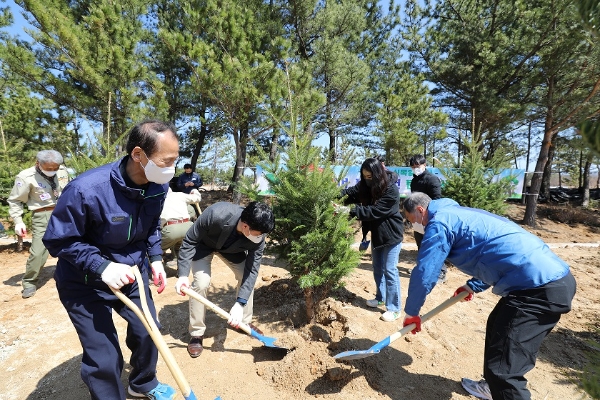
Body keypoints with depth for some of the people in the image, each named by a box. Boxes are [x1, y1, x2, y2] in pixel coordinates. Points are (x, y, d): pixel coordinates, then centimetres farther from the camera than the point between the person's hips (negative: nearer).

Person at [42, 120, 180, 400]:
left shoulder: (157, 186, -12)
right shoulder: (86, 189, -31)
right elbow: (58, 240, -18)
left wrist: (155, 258, -6)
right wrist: (102, 267, -30)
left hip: (133, 272, 6)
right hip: (85, 283, -5)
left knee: (148, 332, 17)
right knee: (104, 360, 0)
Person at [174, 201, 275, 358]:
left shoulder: (258, 237, -33)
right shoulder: (216, 215, -45)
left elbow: (252, 271, -26)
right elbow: (189, 242, -29)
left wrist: (240, 304, -33)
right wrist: (183, 274, -34)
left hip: (232, 248, 3)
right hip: (204, 245, -3)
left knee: (246, 277, -6)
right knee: (201, 282, -18)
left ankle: (245, 321, 19)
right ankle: (197, 333, 4)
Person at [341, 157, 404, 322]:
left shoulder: (391, 190, -27)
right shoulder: (366, 185, -4)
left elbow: (373, 211, -32)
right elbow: (350, 193, -10)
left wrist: (351, 210, -36)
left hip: (391, 234, -8)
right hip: (377, 233, 8)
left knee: (389, 270, -2)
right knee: (377, 268, 19)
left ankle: (394, 309, 13)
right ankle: (380, 298, 38)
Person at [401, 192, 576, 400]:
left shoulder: (440, 221, -10)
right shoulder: (458, 214, 19)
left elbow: (423, 274, -11)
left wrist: (411, 312, 4)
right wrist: (473, 285, 34)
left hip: (540, 287, -11)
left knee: (504, 367, -7)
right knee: (497, 327, 28)